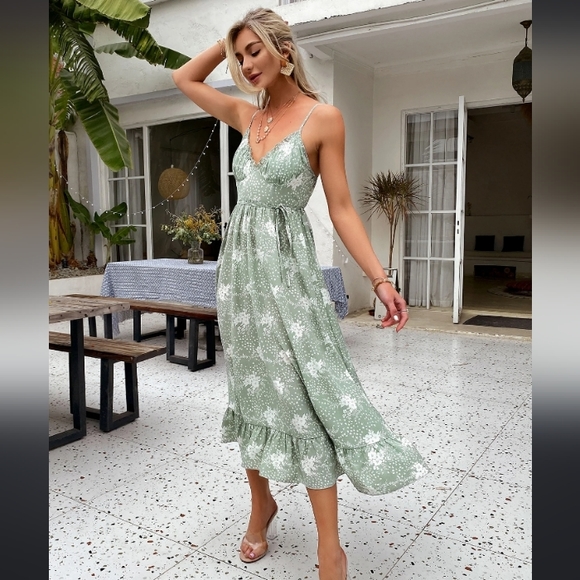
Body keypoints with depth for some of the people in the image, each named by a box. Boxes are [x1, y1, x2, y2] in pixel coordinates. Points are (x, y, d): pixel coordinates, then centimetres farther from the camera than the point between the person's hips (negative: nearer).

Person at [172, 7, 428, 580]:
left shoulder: (323, 117, -5)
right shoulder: (248, 115, 12)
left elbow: (341, 208, -7)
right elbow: (184, 78, 26)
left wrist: (380, 279, -13)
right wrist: (228, 42, 16)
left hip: (286, 264, -6)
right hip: (238, 261, 6)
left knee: (305, 393, -7)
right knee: (252, 388, 11)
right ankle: (261, 505, 28)